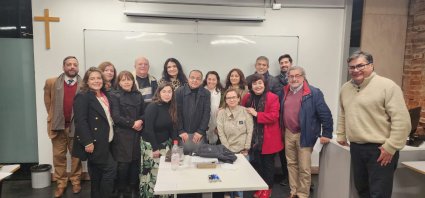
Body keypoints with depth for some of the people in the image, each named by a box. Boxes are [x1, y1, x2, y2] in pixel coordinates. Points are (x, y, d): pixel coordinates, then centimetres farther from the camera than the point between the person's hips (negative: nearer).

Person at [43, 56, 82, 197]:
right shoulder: (51, 83, 0)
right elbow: (48, 101, 12)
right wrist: (53, 117, 10)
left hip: (76, 126, -1)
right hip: (58, 126, 2)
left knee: (76, 156, 11)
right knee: (59, 157, 10)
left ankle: (76, 182, 25)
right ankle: (60, 184, 23)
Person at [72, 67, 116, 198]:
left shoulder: (105, 95, 13)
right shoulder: (82, 96, -12)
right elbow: (80, 121, -19)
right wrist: (88, 142, -24)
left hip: (103, 142, 8)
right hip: (94, 142, -8)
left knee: (97, 175, 15)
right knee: (110, 168, -8)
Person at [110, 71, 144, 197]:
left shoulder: (138, 95, 12)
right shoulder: (114, 95, -1)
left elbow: (143, 113, 13)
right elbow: (116, 117, -10)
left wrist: (140, 122, -8)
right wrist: (132, 123, -11)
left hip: (136, 134, 4)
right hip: (122, 135, -4)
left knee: (135, 162, 4)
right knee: (123, 163, -1)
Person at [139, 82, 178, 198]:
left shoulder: (171, 107, 4)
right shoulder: (153, 106, -16)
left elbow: (172, 127, 6)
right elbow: (148, 129, -19)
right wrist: (155, 148, -18)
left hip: (165, 144, 6)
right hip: (150, 145, -6)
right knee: (153, 174, -2)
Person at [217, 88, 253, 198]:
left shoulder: (245, 111, -2)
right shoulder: (221, 113, -1)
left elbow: (250, 132, -4)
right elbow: (221, 134, -4)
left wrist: (246, 149, -7)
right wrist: (228, 150, -8)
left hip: (243, 151, 0)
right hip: (228, 151, 0)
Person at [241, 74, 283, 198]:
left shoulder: (273, 98, -9)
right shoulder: (247, 98, 5)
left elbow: (273, 117, -17)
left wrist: (256, 114, -20)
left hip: (268, 138, -4)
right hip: (253, 137, 4)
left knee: (268, 163, 10)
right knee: (255, 163, 11)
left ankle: (268, 188, 27)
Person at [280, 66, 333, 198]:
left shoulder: (314, 93, -11)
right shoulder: (285, 92, 6)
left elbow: (325, 114, -10)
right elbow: (281, 112, 16)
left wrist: (326, 133, -10)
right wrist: (282, 130, 13)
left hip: (304, 135, -5)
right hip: (288, 134, 5)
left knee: (304, 168, 3)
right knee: (291, 164, 16)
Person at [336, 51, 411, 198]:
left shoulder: (387, 86, -13)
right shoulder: (345, 88, 9)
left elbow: (402, 120, -17)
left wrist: (390, 147, -18)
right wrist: (340, 135, 19)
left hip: (380, 149, -6)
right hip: (356, 148, 7)